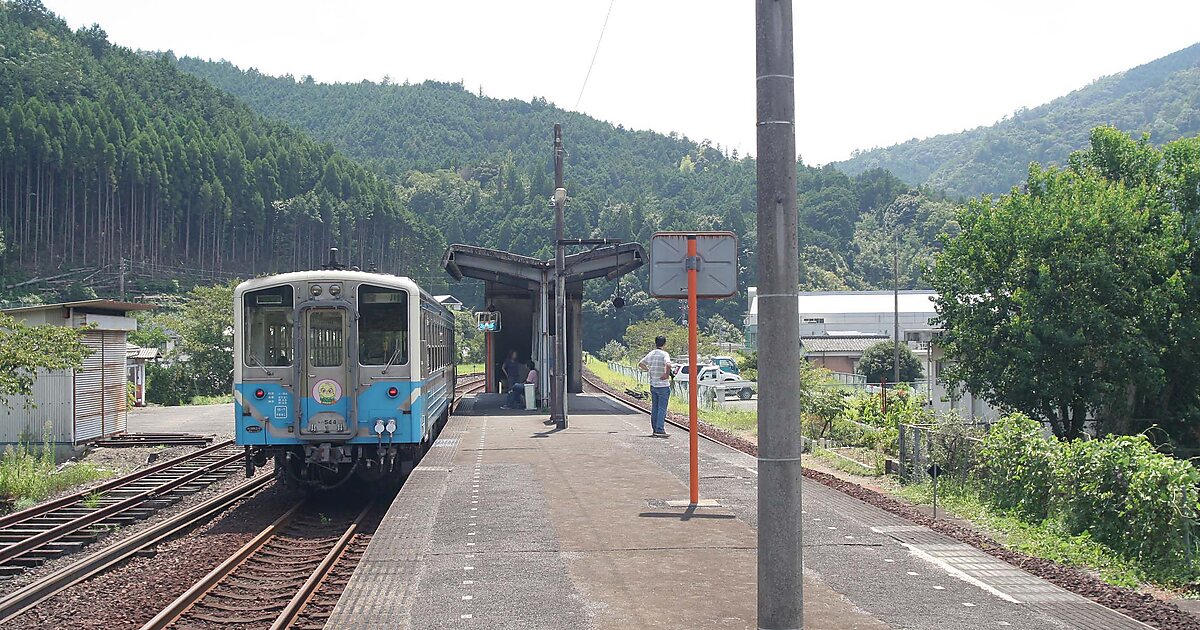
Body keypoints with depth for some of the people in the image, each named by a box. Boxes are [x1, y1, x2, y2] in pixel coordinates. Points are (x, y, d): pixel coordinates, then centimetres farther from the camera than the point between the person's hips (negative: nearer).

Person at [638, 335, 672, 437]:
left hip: (653, 385, 6)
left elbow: (640, 364, 19)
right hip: (663, 386, -6)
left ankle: (655, 429, 17)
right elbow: (668, 365, -31)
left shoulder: (650, 354, 8)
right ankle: (660, 430, -8)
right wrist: (667, 374, -16)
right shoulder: (664, 354, -12)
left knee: (654, 408, 12)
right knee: (662, 408, -4)